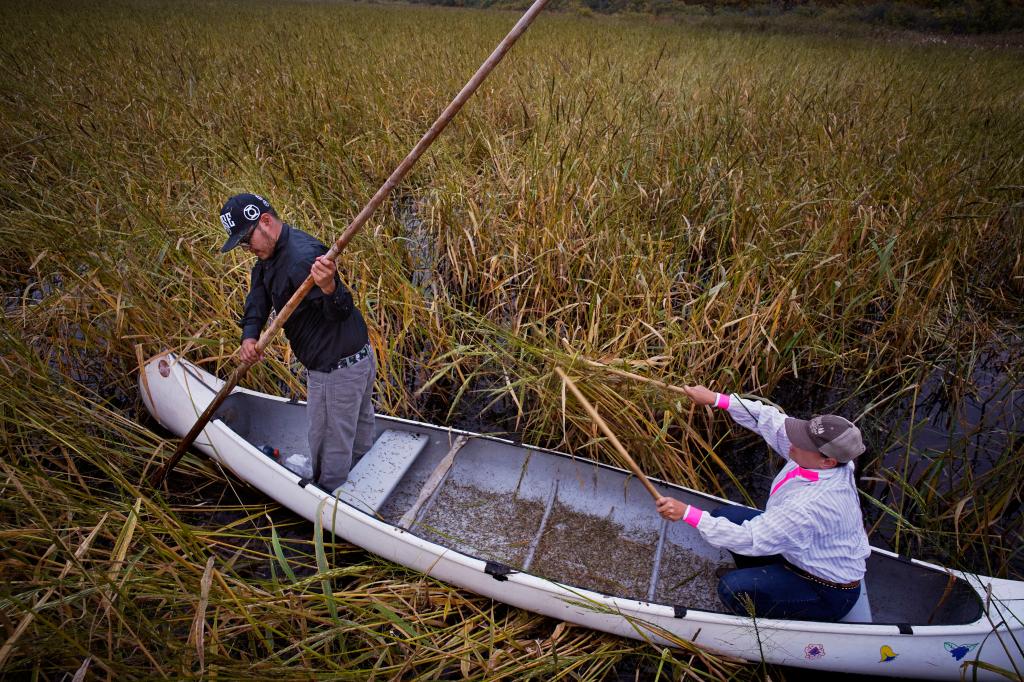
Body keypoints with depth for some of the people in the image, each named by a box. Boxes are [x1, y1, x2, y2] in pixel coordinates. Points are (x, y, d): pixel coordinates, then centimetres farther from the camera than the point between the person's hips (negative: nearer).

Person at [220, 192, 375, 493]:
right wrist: (249, 335, -17)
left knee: (329, 444, 11)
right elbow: (257, 298, 1)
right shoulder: (269, 255, 6)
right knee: (359, 432, 31)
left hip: (338, 372, -11)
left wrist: (329, 288, -54)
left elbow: (341, 313, -33)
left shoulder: (303, 257, -28)